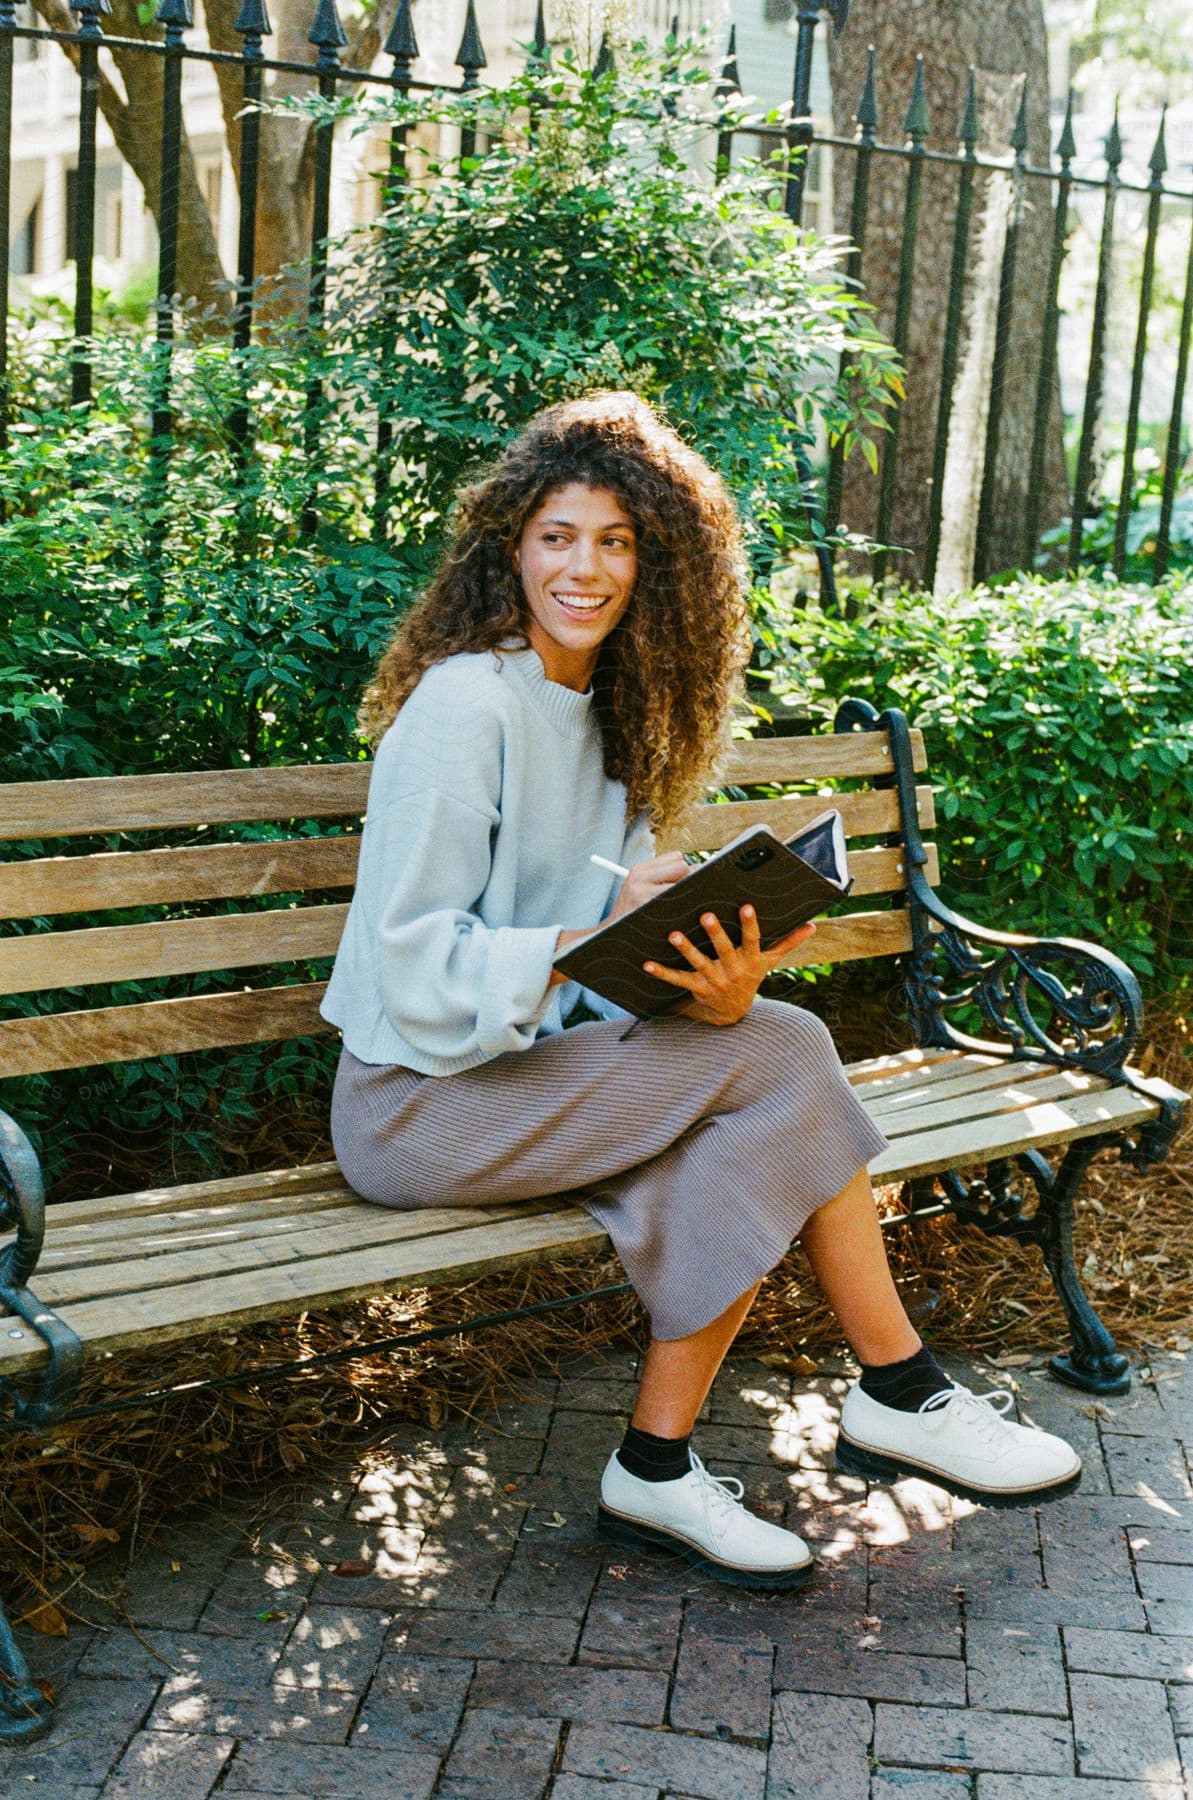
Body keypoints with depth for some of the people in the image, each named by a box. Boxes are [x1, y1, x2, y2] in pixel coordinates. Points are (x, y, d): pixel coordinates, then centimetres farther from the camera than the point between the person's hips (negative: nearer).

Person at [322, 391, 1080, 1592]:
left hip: (533, 1059, 7)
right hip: (416, 1098, -7)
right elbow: (415, 966, -19)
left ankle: (660, 1468, -10)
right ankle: (901, 1396, -6)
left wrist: (717, 986, -17)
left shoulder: (603, 714, 11)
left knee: (741, 1141, -19)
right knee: (782, 1057, -19)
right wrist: (600, 934, -32)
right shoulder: (465, 704, -14)